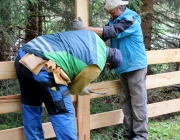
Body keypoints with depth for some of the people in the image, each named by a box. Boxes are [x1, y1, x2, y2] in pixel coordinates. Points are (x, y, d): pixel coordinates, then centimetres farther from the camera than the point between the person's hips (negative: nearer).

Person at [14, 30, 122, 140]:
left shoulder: (92, 36, 21)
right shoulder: (96, 65, 0)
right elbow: (75, 88, 14)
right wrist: (82, 91, 38)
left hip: (23, 56, 9)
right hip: (39, 65, -9)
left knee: (31, 108, 24)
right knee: (63, 112, 6)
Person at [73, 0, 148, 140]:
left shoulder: (130, 20, -18)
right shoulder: (115, 20, 9)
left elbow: (111, 32, -29)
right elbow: (102, 34, 1)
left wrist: (85, 28, -30)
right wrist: (86, 32, -17)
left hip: (135, 66, -8)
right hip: (124, 67, 9)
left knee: (138, 102, -3)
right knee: (126, 101, 12)